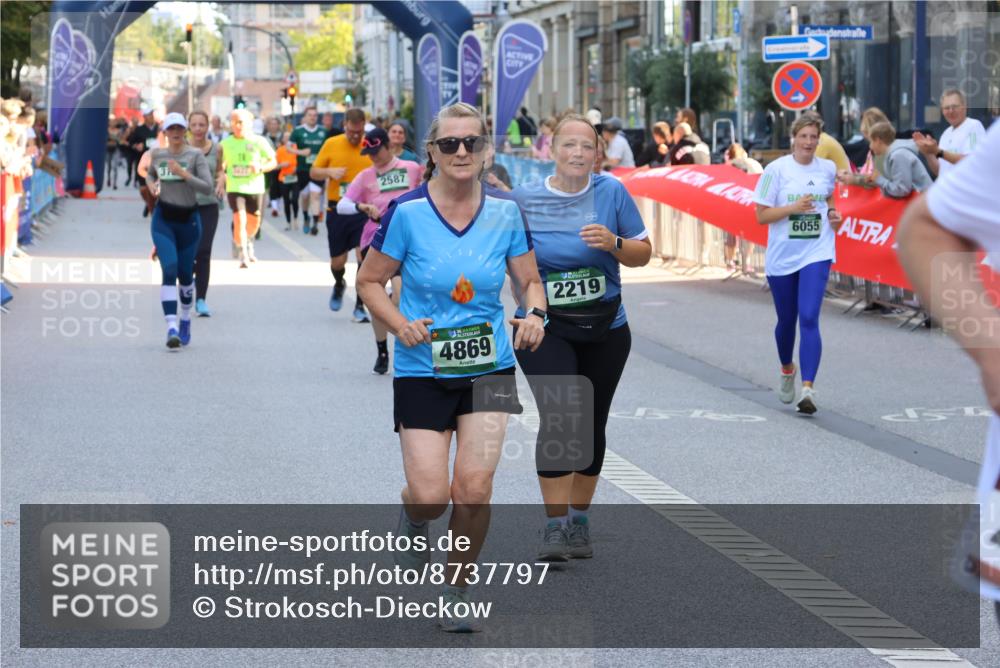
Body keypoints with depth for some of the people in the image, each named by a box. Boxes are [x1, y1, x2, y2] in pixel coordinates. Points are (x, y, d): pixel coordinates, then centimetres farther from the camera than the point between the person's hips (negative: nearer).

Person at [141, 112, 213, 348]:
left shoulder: (195, 155, -7)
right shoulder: (156, 154, 3)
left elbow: (208, 187, -15)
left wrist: (184, 174, -25)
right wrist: (151, 185, 4)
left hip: (188, 220, -1)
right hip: (163, 219, 1)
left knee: (185, 274, 11)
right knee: (169, 270, -17)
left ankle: (185, 319, 38)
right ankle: (171, 328, -23)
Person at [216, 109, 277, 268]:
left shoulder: (259, 141, -2)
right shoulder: (225, 143, 1)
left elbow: (273, 162, 3)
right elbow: (221, 165, 12)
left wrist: (260, 167, -16)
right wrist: (221, 175, -8)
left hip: (255, 187, 1)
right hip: (234, 188, -1)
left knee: (254, 221, 13)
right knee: (239, 219, -16)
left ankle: (248, 243, 45)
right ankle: (243, 255, -9)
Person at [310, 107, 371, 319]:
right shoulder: (332, 144, 2)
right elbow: (313, 172, 8)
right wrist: (330, 171, -12)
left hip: (363, 211, -1)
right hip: (337, 211, 1)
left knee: (364, 256, -12)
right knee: (337, 262, 10)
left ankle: (360, 306, -1)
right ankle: (339, 285, 45)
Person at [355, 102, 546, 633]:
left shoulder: (504, 210, -1)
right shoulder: (407, 211, -9)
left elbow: (530, 279, 9)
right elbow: (369, 280, 1)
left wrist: (533, 314, -13)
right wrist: (400, 325, -16)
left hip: (488, 369, 2)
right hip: (422, 370, -2)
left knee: (474, 487, -10)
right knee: (430, 495, -9)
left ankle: (458, 592, 13)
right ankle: (413, 520, 31)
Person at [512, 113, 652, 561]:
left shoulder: (611, 192, -2)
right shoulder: (524, 198, -4)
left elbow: (643, 253, 3)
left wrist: (614, 244, -17)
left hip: (604, 329, 2)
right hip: (544, 329, -2)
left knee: (590, 424, 10)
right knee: (557, 419, -17)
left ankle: (579, 521, 24)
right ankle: (554, 526, -13)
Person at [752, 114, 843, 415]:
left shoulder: (827, 169, 3)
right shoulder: (776, 169, -6)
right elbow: (762, 215, -7)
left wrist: (833, 214, 4)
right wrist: (793, 207, -20)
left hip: (816, 254, 0)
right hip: (782, 255, 0)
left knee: (809, 319, -15)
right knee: (786, 320, 15)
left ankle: (808, 389, -21)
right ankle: (787, 370, 44)